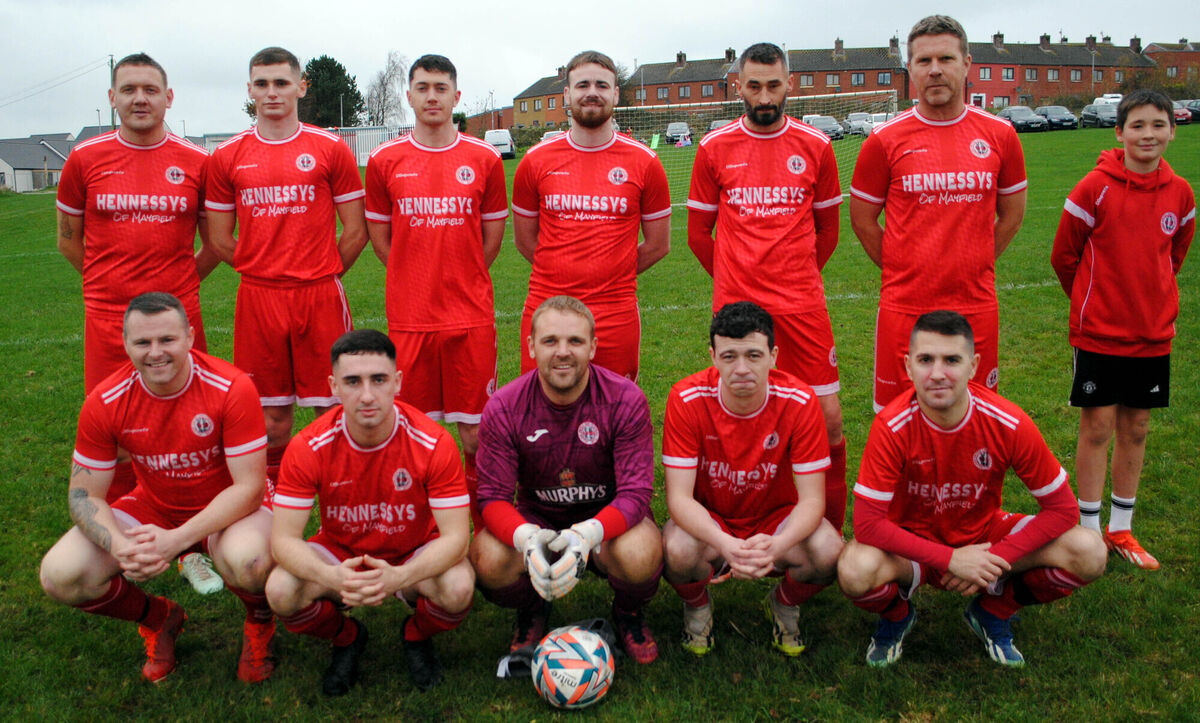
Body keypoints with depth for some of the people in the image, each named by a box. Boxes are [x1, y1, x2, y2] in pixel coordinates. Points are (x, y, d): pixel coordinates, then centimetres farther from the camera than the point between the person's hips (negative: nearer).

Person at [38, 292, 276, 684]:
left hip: (228, 509, -4)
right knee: (60, 575, -16)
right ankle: (159, 618, 13)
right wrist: (119, 546, -29)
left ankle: (259, 620, 1)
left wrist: (177, 539, -34)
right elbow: (84, 494, -7)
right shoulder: (104, 402, -13)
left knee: (248, 560, -38)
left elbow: (248, 486, -22)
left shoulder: (232, 388, -23)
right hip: (152, 507, 4)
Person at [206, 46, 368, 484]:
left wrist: (320, 276, 4)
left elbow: (355, 232, 3)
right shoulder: (228, 157, 7)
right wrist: (264, 271, 7)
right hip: (258, 299, 2)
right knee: (271, 412, 9)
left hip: (320, 296, -2)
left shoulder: (330, 149, 1)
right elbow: (220, 239, 11)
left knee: (331, 406, 3)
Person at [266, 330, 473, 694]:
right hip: (339, 552, 2)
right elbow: (284, 537, -20)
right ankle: (346, 638, 8)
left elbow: (455, 535, -25)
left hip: (415, 556, -1)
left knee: (458, 589, -33)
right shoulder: (308, 448, -20)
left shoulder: (433, 443, -24)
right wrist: (333, 577, -41)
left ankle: (417, 636, 7)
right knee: (281, 592, -28)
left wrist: (398, 577, -44)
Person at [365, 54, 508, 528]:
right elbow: (378, 235, 13)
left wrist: (461, 281, 11)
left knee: (475, 430, 3)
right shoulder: (385, 161, 4)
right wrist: (418, 281, 11)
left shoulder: (484, 160, 4)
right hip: (409, 316, 1)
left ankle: (483, 528, 19)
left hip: (472, 315, 0)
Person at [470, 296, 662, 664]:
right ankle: (531, 612, 9)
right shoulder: (503, 408, -14)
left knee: (640, 555, -35)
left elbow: (636, 491, -20)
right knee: (487, 559, -29)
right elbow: (493, 497, -14)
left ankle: (629, 612, 5)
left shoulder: (625, 399, -17)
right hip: (537, 519, 2)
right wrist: (526, 537, -38)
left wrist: (588, 534, -41)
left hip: (607, 518, -1)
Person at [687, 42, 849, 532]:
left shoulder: (815, 147, 4)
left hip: (802, 305, 1)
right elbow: (698, 233, 11)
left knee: (828, 419, 0)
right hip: (735, 304, 0)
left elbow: (827, 229, 15)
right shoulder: (714, 149, 2)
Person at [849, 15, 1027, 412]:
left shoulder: (999, 134, 3)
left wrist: (973, 267, 10)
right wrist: (903, 272, 5)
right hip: (904, 308, -2)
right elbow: (862, 219, 7)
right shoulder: (885, 139, -3)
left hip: (977, 307, 2)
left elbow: (1012, 214, 15)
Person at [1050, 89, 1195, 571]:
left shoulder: (1180, 193, 1)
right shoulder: (1096, 188, -12)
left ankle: (1121, 529, 24)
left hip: (1154, 334, 4)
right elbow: (1064, 255, -2)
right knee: (1097, 428, 0)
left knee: (1136, 429, 11)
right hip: (1099, 333, -4)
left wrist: (1153, 297, 16)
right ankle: (1090, 531, 13)